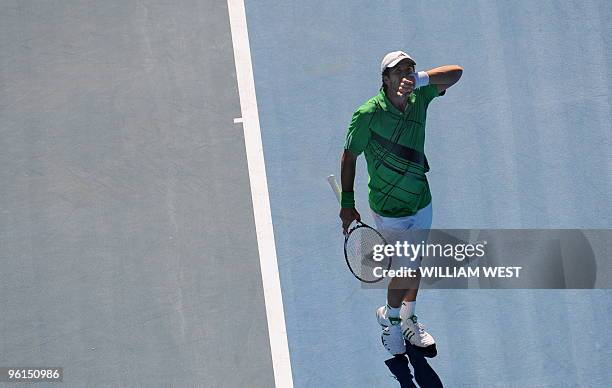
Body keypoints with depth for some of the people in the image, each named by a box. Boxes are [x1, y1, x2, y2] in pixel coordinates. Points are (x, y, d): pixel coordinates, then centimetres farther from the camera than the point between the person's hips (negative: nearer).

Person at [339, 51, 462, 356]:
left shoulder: (419, 98, -7)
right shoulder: (368, 114, -20)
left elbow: (455, 72, -10)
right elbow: (349, 156, -10)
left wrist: (420, 79, -28)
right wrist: (347, 204, -8)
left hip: (421, 203, 6)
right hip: (390, 211, -6)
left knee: (414, 266, 20)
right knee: (406, 269, -1)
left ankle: (407, 320, 42)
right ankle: (389, 317, 30)